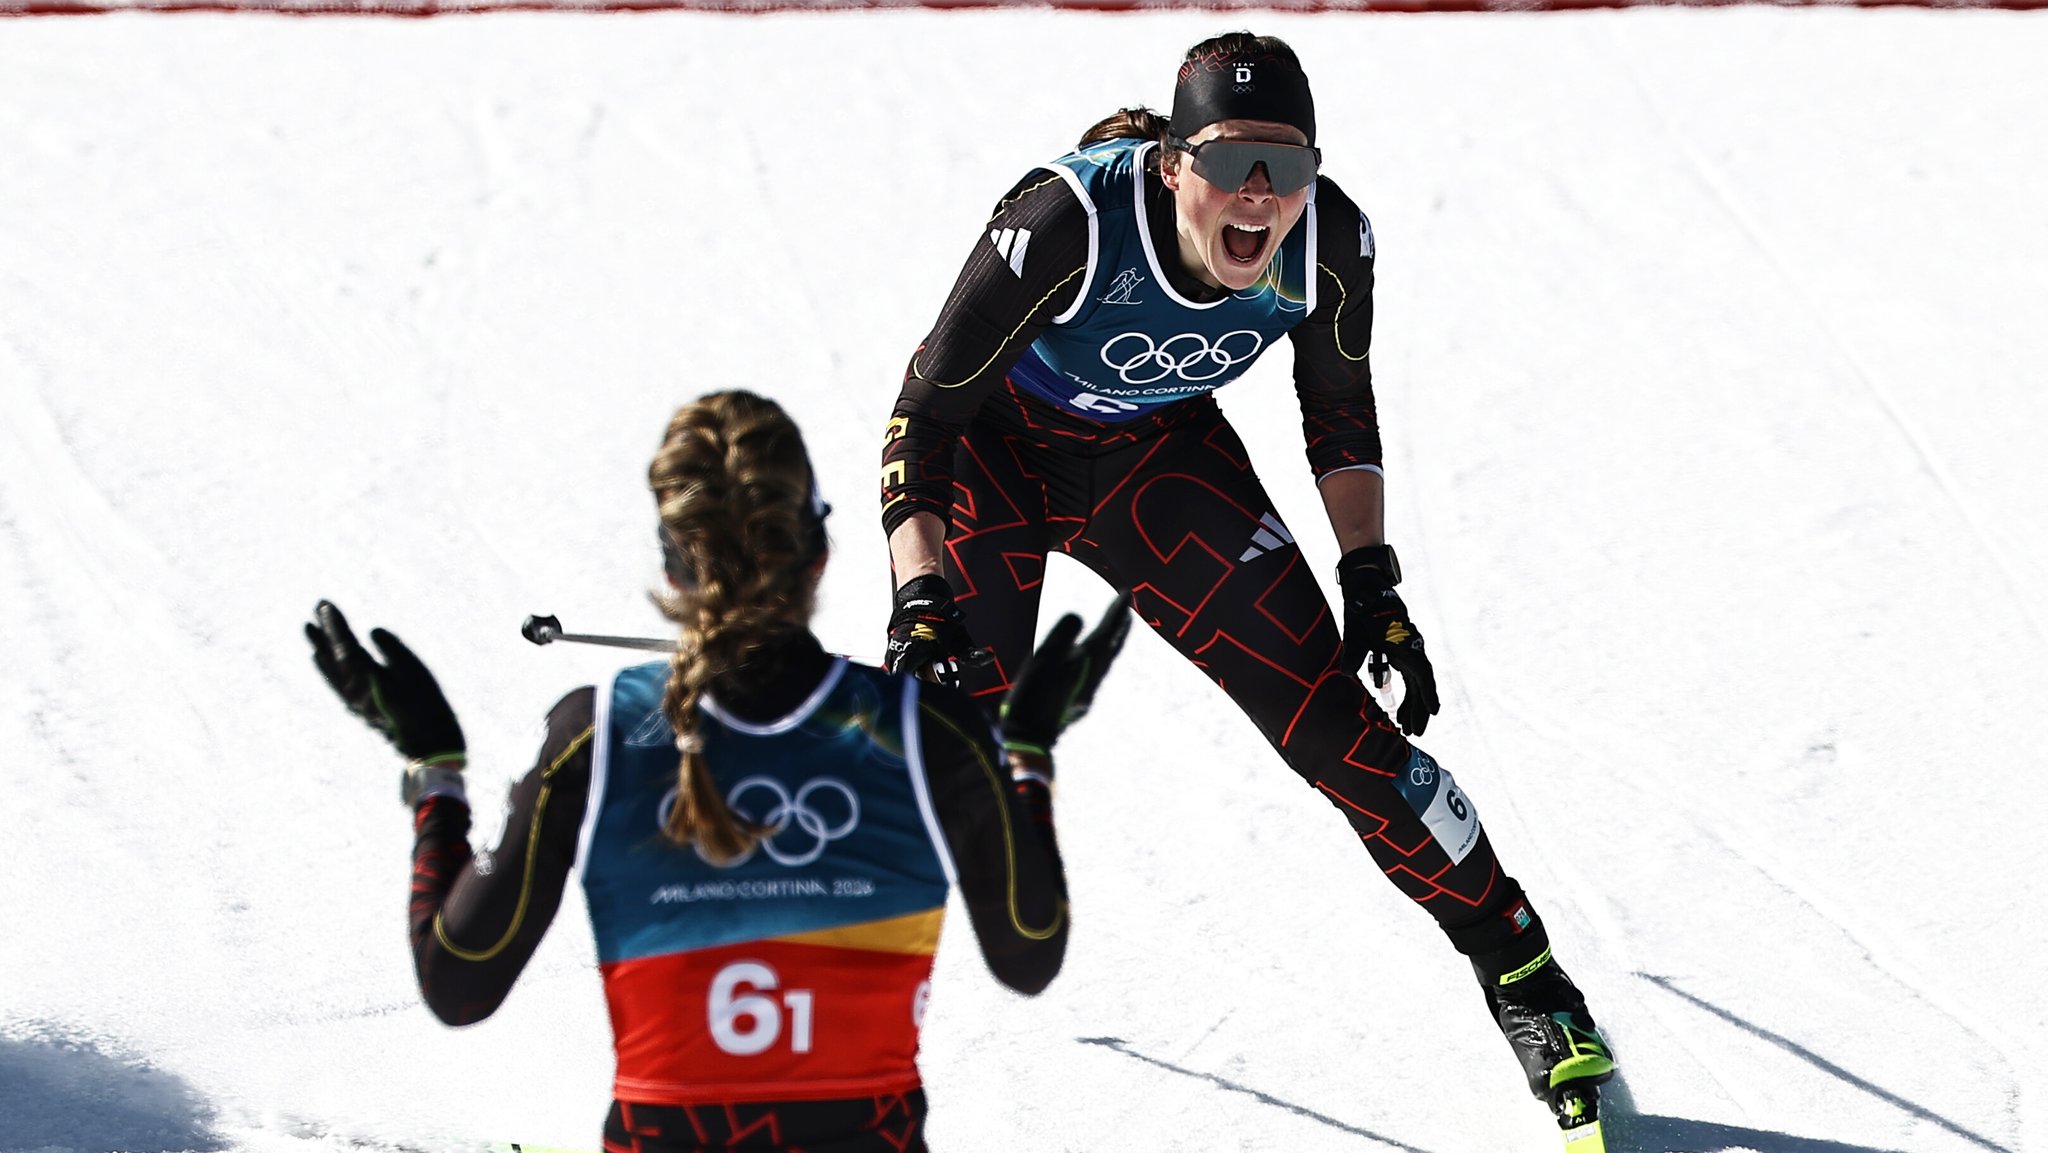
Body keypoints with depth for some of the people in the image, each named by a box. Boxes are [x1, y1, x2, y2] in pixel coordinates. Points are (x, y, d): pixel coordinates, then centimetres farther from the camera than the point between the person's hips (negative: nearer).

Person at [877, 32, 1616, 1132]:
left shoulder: (1328, 239, -24)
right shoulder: (1067, 223, -37)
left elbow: (1339, 408, -1)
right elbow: (922, 418, -29)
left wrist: (1372, 580, -7)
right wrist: (922, 603, -40)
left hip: (1158, 455, 3)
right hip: (998, 451, -3)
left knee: (1332, 716, -3)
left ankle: (1521, 972, 12)